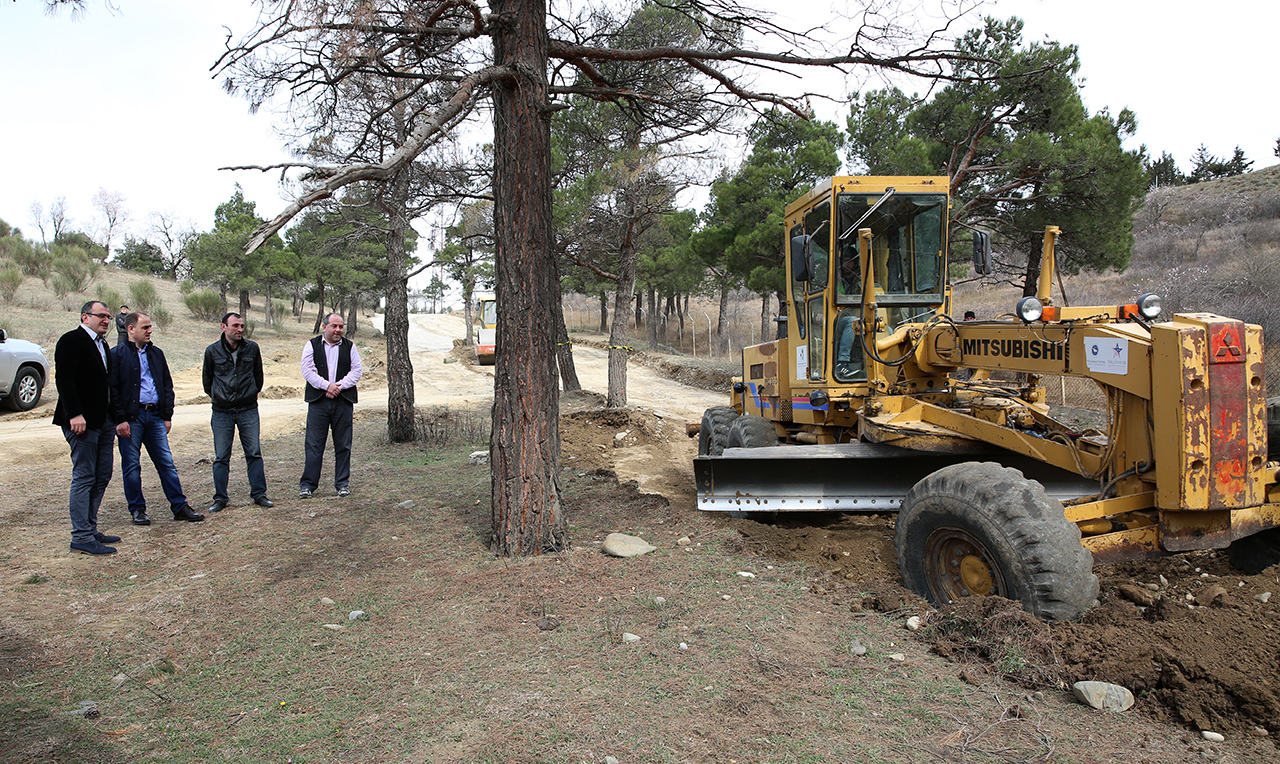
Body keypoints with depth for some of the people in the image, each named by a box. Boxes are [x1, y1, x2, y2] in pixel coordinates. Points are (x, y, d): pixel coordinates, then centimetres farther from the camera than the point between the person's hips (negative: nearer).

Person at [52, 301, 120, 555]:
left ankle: (90, 530, 20)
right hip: (82, 421, -9)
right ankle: (81, 537, 0)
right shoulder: (71, 340, -8)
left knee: (101, 477, 11)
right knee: (84, 477, -5)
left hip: (104, 421, 9)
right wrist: (74, 414, -22)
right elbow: (63, 379, -16)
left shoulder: (101, 343, 18)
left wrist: (114, 417, 14)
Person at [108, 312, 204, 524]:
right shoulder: (117, 354, -2)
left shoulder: (156, 354, 15)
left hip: (155, 416, 4)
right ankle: (137, 509, 14)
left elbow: (167, 385, 17)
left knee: (167, 463, 4)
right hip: (131, 417, -4)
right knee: (131, 466, 3)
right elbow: (112, 389, -6)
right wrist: (120, 419, -12)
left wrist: (167, 416, 10)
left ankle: (180, 507, 8)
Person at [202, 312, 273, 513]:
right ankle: (220, 498, 15)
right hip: (222, 412, 0)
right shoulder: (212, 351, -1)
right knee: (221, 457, 5)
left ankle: (259, 494, 12)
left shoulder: (252, 348, 1)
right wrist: (216, 397, 13)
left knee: (254, 453, 3)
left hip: (248, 411, 0)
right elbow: (207, 379, 13)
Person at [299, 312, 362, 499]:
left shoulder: (349, 346, 11)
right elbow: (307, 370, -2)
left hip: (343, 401, 1)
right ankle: (307, 484, 7)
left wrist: (339, 386, -9)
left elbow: (357, 370, 3)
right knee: (314, 444, 0)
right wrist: (327, 385, -13)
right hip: (318, 401, -1)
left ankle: (343, 483, 15)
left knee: (343, 445, 6)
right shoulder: (312, 345, 7)